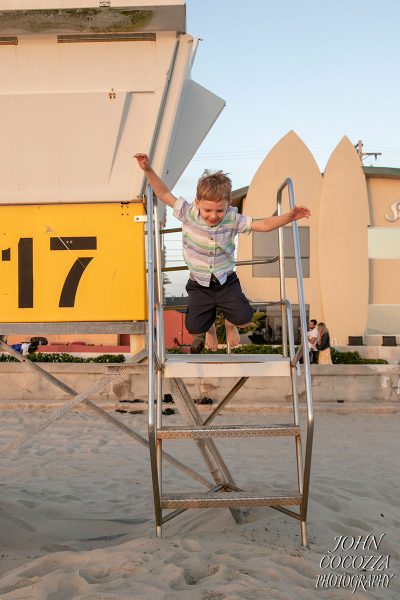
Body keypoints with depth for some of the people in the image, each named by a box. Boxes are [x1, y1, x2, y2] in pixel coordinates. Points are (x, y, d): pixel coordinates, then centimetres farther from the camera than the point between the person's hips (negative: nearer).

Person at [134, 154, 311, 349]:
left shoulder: (232, 219, -15)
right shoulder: (188, 213, -16)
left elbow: (263, 224, -14)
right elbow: (165, 195, -13)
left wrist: (289, 216, -26)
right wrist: (148, 171, -22)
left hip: (226, 282, 0)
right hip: (199, 285, 0)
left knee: (245, 319, -10)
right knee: (194, 328, -7)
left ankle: (229, 323, 32)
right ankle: (209, 327, 35)